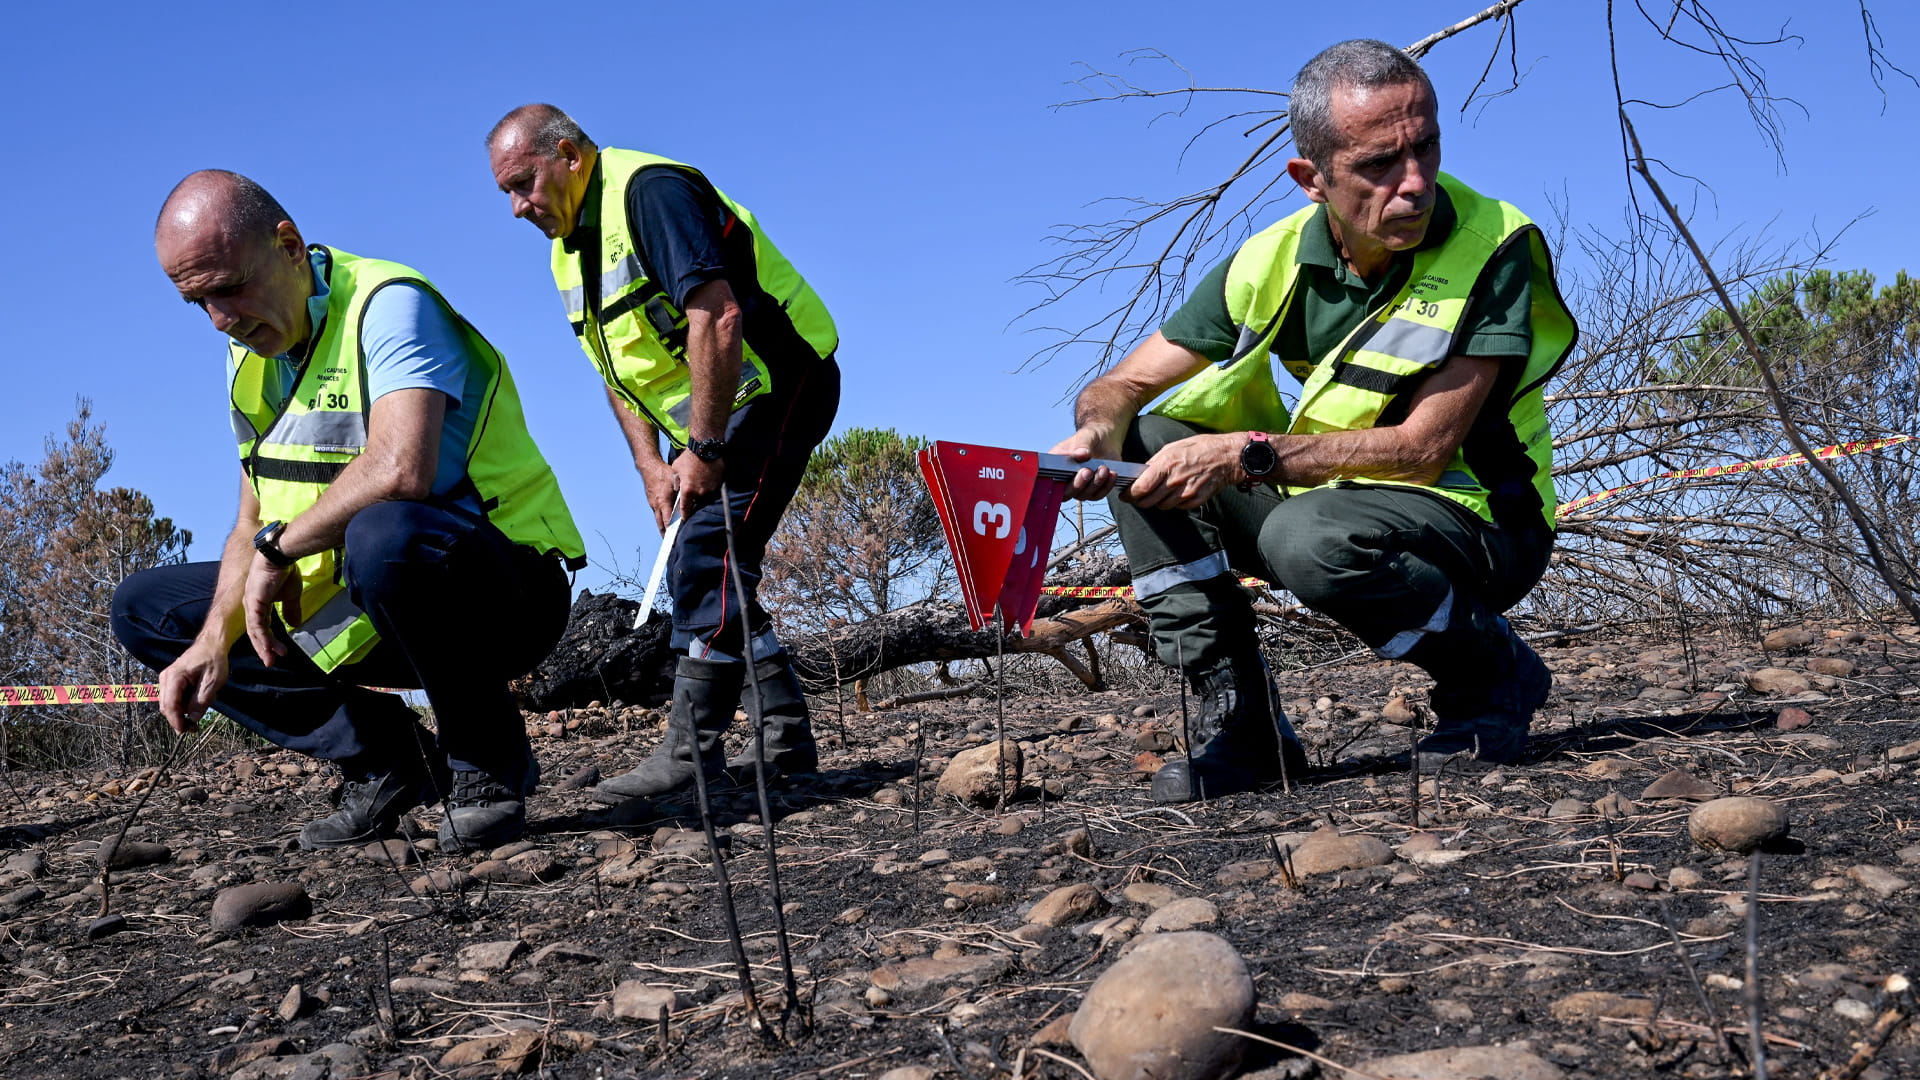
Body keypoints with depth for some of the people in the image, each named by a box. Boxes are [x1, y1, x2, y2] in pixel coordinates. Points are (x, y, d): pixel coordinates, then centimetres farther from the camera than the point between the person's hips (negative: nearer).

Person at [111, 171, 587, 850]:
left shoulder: (388, 304, -18)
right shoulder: (250, 353, 9)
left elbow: (400, 469, -36)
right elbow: (254, 523, 11)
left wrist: (279, 545, -21)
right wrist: (213, 641, -7)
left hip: (505, 592, -9)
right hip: (353, 609, 9)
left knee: (382, 535, -41)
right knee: (145, 610, 6)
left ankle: (487, 757, -15)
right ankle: (382, 756, 0)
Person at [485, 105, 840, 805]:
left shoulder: (649, 192, -19)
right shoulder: (569, 249, 12)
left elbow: (718, 316, -28)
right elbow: (619, 371, 15)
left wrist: (702, 450, -27)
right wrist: (652, 466, 1)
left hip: (775, 386, -10)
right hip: (709, 414, 10)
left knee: (707, 556, -18)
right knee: (698, 569, 7)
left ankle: (691, 753, -15)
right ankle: (786, 738, 13)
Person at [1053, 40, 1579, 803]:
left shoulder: (1492, 249, -20)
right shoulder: (1276, 261, -5)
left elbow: (1425, 447, -25)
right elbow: (1120, 387, -1)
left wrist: (1251, 454, -32)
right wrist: (1097, 433, -26)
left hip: (1477, 518, -6)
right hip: (1333, 504, 6)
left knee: (1310, 536, -36)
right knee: (1149, 444, -10)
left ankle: (1492, 672, -7)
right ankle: (1237, 721, -10)